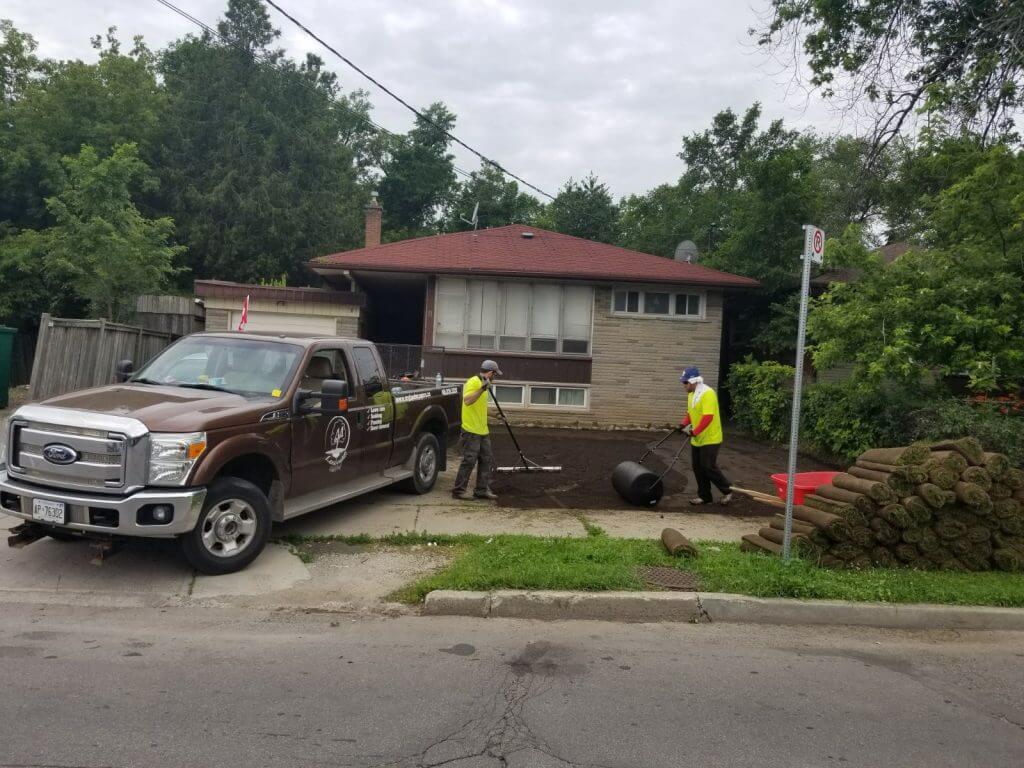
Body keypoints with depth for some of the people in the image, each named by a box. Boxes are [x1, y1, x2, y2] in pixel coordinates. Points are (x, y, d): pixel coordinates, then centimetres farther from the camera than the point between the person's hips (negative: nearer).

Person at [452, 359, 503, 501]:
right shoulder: (472, 382, -13)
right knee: (469, 461, -6)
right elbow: (467, 400, -31)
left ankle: (482, 490, 17)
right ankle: (459, 490, 2)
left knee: (487, 460, 11)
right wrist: (482, 389, -36)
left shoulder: (483, 383, 17)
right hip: (471, 431, -10)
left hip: (482, 431, 10)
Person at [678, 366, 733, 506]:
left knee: (709, 467, -7)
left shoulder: (708, 394, -20)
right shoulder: (691, 394, 9)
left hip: (710, 438, -9)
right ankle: (704, 496, 20)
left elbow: (708, 417, -27)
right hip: (697, 439, 9)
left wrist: (694, 431, -29)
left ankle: (727, 491, 11)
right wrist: (684, 423, -1)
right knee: (698, 468, 10)